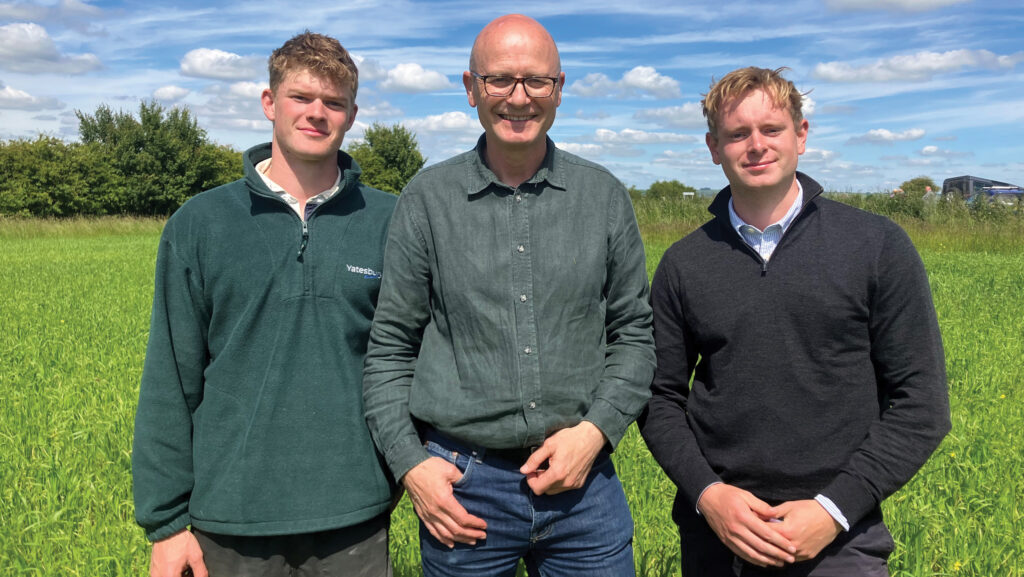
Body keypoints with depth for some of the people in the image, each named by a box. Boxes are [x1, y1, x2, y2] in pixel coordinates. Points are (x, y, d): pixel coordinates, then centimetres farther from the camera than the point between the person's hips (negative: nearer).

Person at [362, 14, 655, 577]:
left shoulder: (604, 196, 2)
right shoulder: (426, 199, -1)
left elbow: (634, 331, 7)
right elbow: (389, 346, 2)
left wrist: (596, 430, -6)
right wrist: (409, 462, -5)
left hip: (583, 480, 1)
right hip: (461, 486, -1)